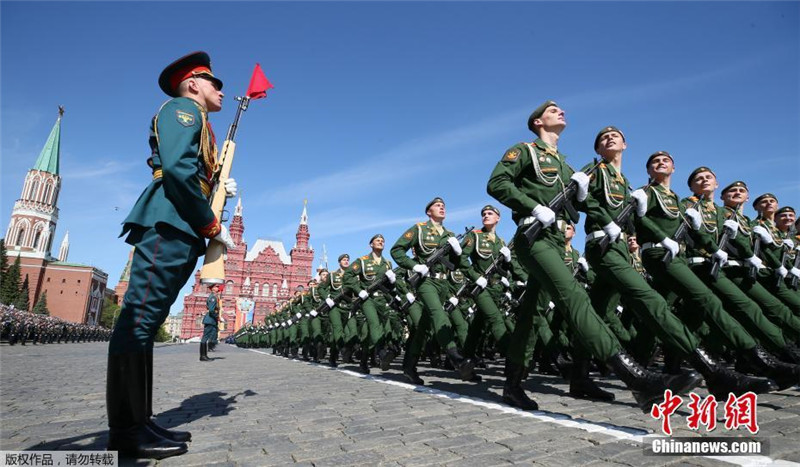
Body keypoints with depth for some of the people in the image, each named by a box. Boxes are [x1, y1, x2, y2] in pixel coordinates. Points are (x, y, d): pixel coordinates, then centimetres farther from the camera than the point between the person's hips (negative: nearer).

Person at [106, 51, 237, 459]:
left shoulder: (200, 127, 32)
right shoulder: (183, 108, 4)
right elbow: (177, 170, -15)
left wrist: (223, 190, 10)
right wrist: (214, 228, -13)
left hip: (182, 233, 10)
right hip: (168, 225, -10)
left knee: (146, 320, 6)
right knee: (139, 318, -10)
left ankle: (136, 422, 11)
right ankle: (126, 429, -6)